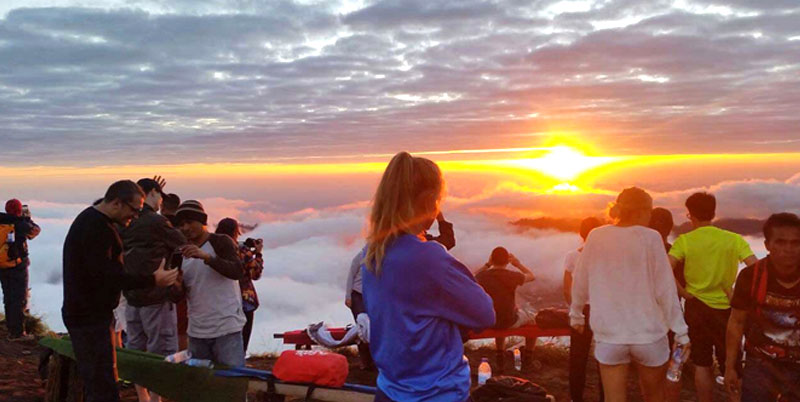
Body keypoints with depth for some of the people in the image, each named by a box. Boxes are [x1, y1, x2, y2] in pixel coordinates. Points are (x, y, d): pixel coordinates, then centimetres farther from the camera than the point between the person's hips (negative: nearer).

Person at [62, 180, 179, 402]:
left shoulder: (90, 220, 15)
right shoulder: (96, 227, -20)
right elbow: (105, 274, -27)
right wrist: (153, 280, -26)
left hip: (85, 314, 11)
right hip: (90, 317, -11)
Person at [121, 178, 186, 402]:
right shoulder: (157, 222, -15)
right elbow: (184, 247, -6)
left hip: (132, 297, 7)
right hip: (157, 298, -7)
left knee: (136, 350, 15)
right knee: (161, 352, 0)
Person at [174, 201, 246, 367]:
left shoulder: (220, 242, -2)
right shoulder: (183, 253, 14)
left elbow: (238, 271, -19)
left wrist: (206, 257, -30)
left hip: (227, 328, -6)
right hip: (197, 331, 6)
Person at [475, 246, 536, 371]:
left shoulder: (482, 276, -11)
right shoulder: (512, 276, -20)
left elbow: (475, 276, 15)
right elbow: (531, 276, 1)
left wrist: (487, 264, 10)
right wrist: (518, 264, 11)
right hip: (510, 322, -3)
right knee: (534, 317, 26)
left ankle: (500, 356, 46)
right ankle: (527, 359, 35)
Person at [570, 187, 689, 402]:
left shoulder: (596, 237, -1)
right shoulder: (650, 238, -9)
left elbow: (581, 282, 6)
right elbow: (665, 289, -9)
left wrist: (576, 314, 21)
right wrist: (680, 331, -2)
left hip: (608, 334, 1)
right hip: (648, 333, -1)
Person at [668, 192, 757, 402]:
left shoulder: (684, 240, -8)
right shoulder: (734, 239, -4)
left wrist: (684, 294, -9)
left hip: (696, 307, -1)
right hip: (726, 307, 1)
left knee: (702, 366, 11)